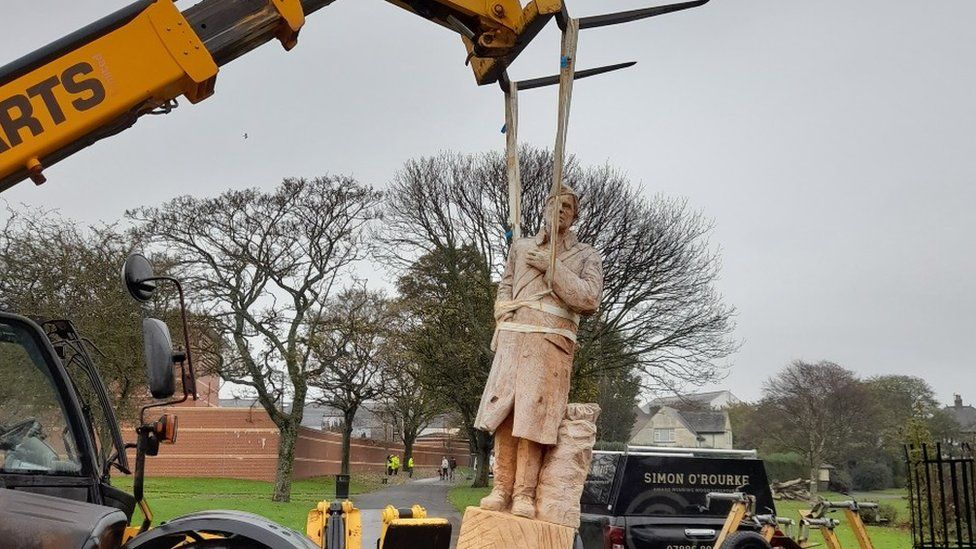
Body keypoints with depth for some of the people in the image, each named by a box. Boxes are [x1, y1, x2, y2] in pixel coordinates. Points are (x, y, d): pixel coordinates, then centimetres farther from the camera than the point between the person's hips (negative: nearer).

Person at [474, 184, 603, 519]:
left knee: (532, 415, -11)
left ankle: (524, 494, -9)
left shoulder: (587, 256, 11)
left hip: (551, 341, -3)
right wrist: (503, 311, 10)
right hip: (513, 336, 3)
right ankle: (502, 489, -1)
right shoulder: (521, 247, 21)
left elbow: (590, 299, -4)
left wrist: (551, 267, -7)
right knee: (503, 413, -4)